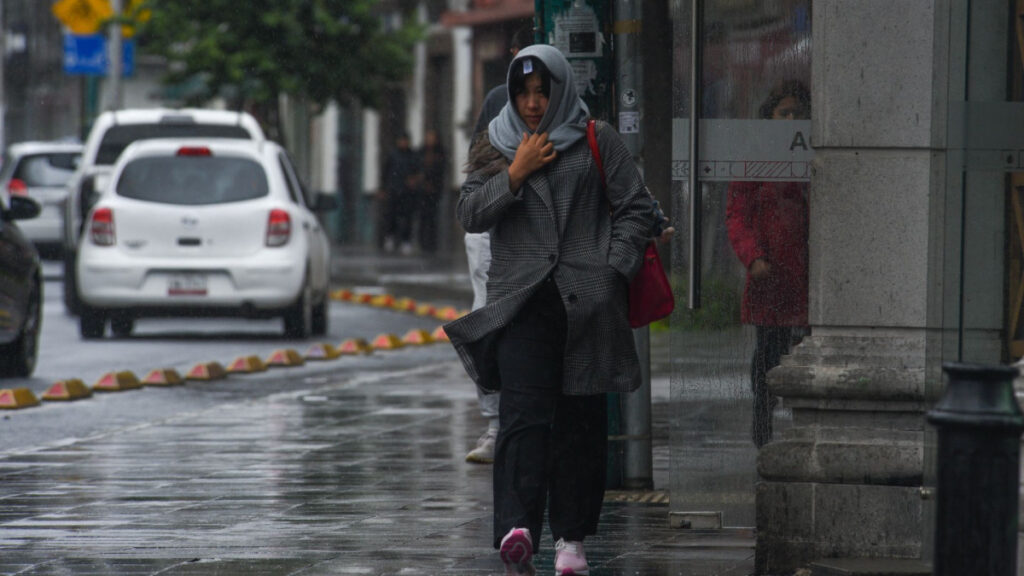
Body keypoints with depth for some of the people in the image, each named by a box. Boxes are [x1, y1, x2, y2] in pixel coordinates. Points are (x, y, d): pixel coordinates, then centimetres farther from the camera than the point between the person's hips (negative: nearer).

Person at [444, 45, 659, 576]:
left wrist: (613, 272, -5)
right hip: (521, 300, 0)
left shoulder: (598, 142, 7)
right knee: (523, 413, -14)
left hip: (588, 305, 0)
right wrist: (514, 176, -6)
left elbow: (636, 209, 6)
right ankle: (517, 531, -28)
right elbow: (469, 214, 6)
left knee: (580, 420, 2)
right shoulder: (496, 148, 14)